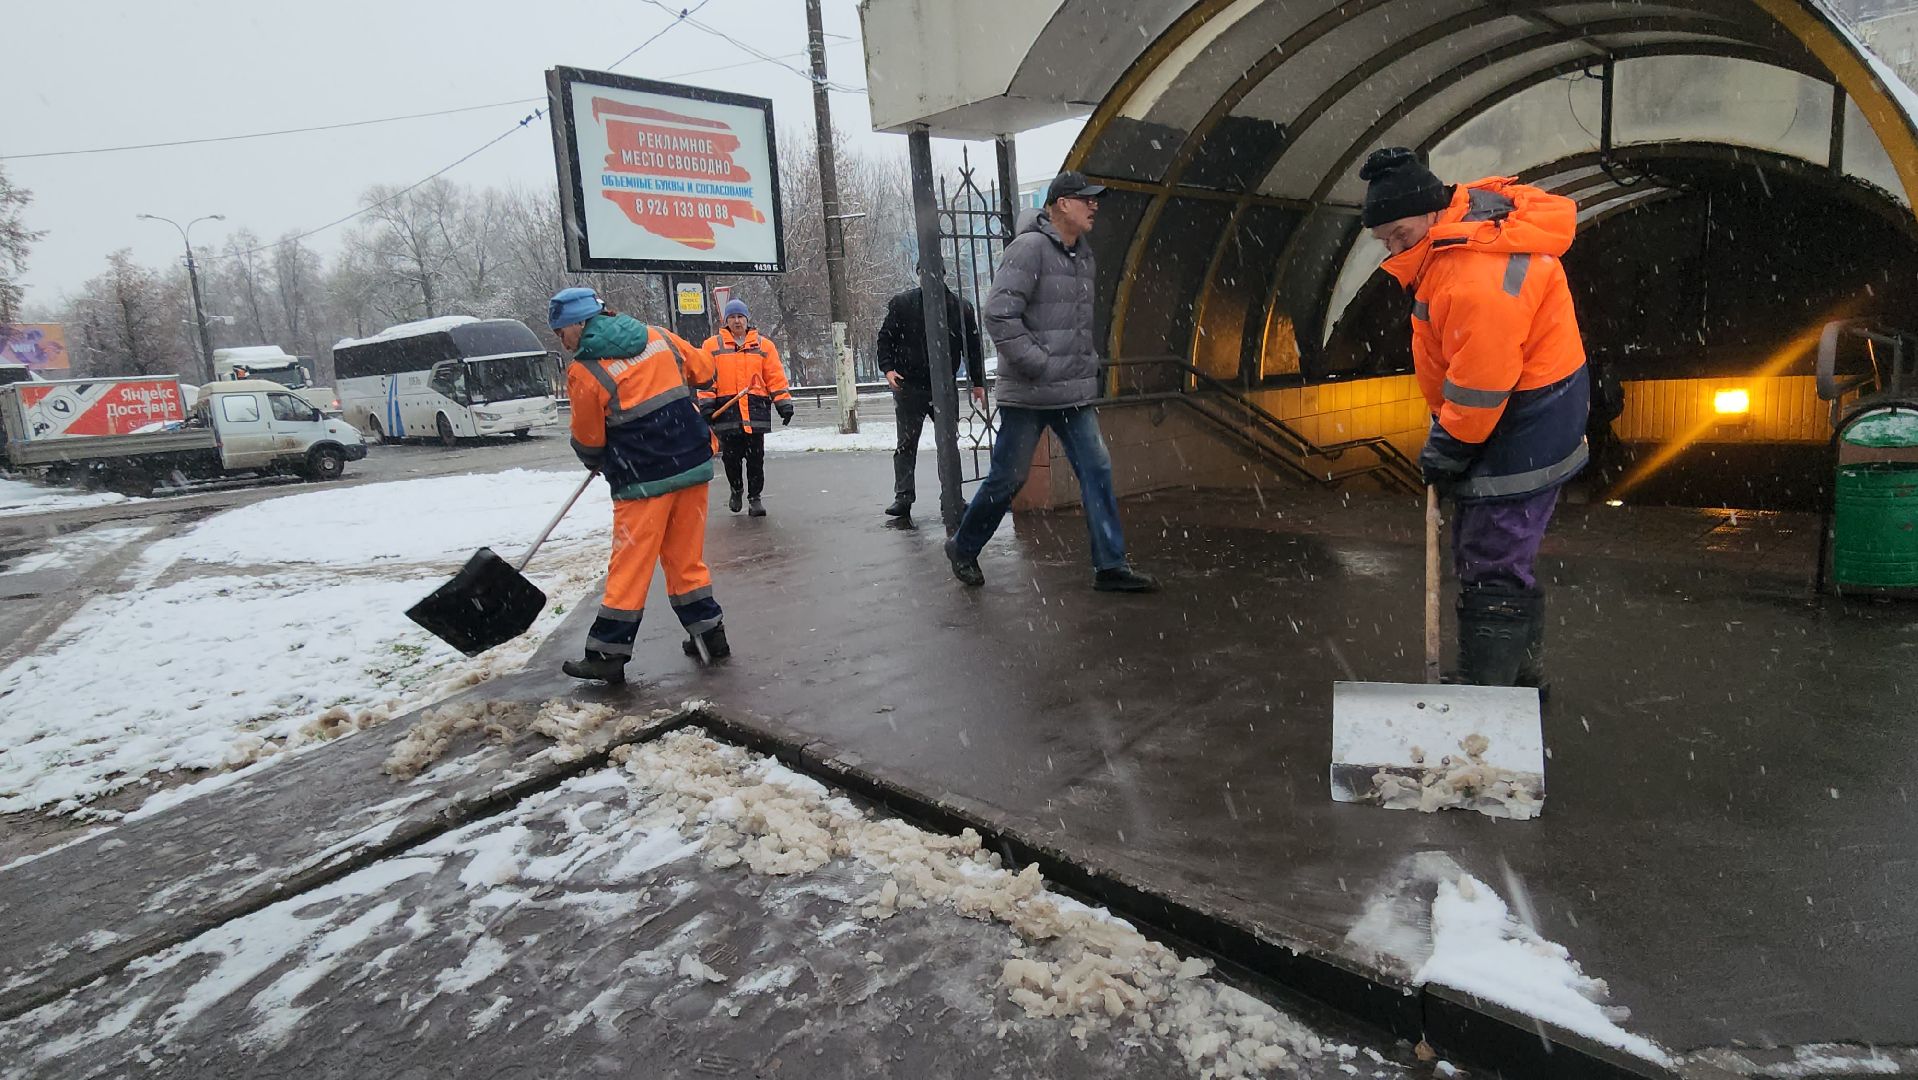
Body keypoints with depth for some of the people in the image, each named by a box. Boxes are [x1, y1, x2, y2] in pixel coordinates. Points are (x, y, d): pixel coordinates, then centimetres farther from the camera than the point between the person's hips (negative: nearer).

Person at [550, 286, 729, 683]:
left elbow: (588, 441, 1)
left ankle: (608, 653, 10)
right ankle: (709, 633, 20)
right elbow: (703, 370, 16)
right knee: (686, 554, 16)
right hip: (694, 461, 6)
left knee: (630, 562, 2)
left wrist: (597, 463, 22)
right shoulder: (657, 336, 5)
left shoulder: (584, 371, -9)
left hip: (644, 479, -5)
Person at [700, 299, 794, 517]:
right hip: (726, 408, 0)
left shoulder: (763, 345, 10)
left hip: (755, 407, 0)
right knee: (731, 455, 3)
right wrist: (706, 405, -4)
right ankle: (735, 490, 27)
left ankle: (755, 497, 10)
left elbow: (776, 376, 7)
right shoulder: (713, 345, 8)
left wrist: (784, 403, 1)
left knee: (756, 456, 0)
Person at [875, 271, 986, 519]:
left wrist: (978, 382, 6)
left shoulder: (960, 308, 1)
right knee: (906, 443, 0)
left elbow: (972, 347, 7)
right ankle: (903, 497, 4)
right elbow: (885, 338, 2)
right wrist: (888, 368, -12)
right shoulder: (902, 304, -2)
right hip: (909, 386, -1)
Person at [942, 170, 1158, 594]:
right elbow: (998, 315, -20)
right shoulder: (1030, 248, -13)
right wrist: (1040, 366, -20)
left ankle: (1111, 566, 7)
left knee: (1097, 470, 2)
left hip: (1073, 392, 8)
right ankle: (963, 548, 24)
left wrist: (1089, 363, 13)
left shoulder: (1082, 253, 14)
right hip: (1029, 393, -8)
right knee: (1008, 478, 3)